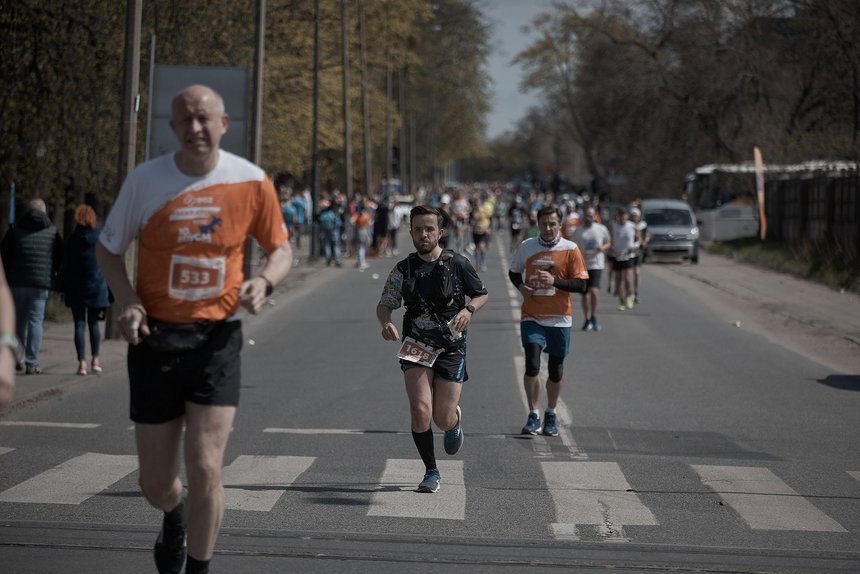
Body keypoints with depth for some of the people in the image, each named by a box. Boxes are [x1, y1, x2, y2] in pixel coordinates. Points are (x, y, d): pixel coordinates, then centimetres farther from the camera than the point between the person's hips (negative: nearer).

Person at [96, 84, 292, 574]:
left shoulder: (251, 181, -5)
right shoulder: (146, 180, -5)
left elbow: (281, 248, 9)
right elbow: (108, 249, 7)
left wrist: (264, 282, -13)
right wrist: (128, 300, -11)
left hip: (217, 338, -1)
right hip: (155, 337, 1)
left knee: (205, 470, -13)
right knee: (156, 484, 7)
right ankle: (175, 516, 45)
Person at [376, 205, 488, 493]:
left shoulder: (457, 264, -3)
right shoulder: (403, 269, 2)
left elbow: (481, 294, 10)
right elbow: (384, 304, 5)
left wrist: (468, 310, -12)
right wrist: (386, 323, -17)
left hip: (451, 346, -1)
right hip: (416, 347, 1)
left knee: (443, 420, -1)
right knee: (420, 411, -15)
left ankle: (455, 420, 39)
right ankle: (431, 473, 5)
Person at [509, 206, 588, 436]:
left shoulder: (570, 249, -4)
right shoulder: (527, 246, 3)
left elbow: (581, 285, -8)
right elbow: (514, 272, 19)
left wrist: (554, 281, -21)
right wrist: (521, 286, -2)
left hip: (560, 319, 0)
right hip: (532, 317, 1)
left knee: (556, 371, 8)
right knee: (532, 366, -13)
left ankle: (551, 415, 26)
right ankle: (534, 416, -4)